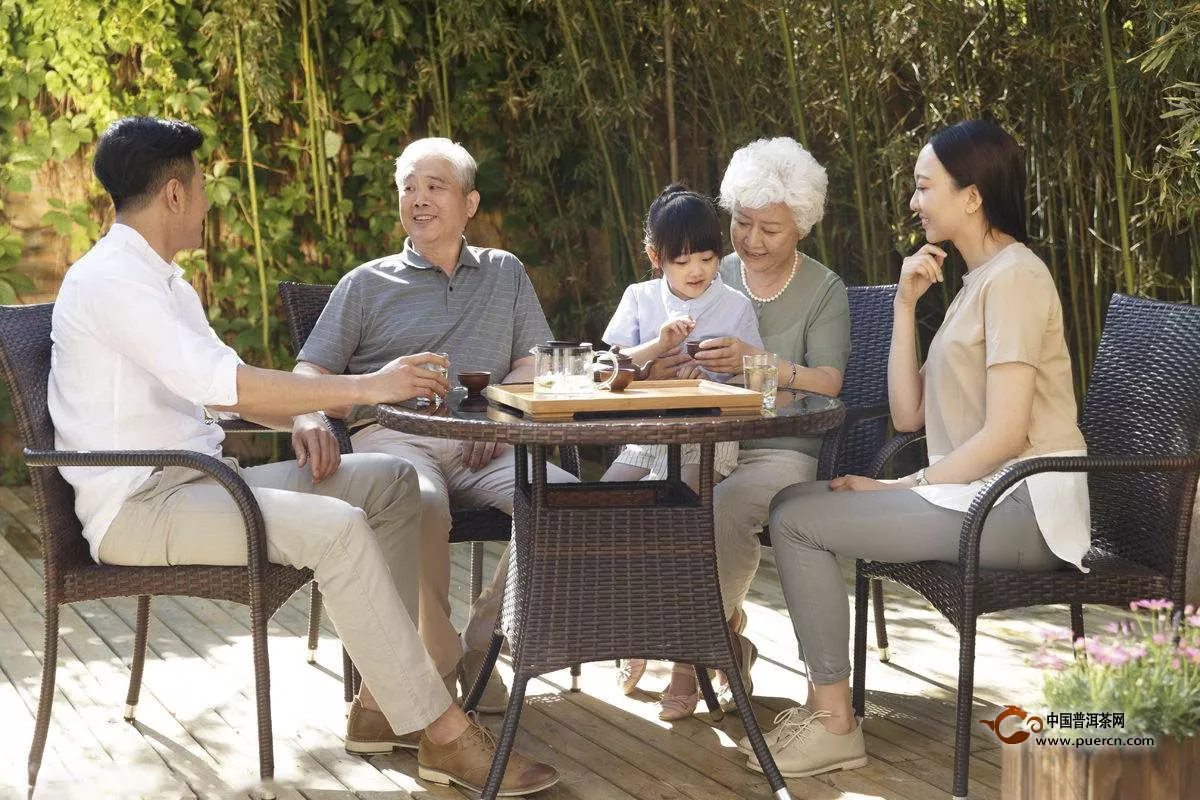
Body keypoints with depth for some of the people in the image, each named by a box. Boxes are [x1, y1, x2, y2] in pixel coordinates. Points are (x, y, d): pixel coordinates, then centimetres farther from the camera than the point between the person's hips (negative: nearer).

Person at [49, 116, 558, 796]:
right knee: (335, 527, -29)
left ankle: (383, 700, -1)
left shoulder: (163, 279, 18)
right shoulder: (109, 279, -15)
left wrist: (301, 416, -1)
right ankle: (443, 735, -25)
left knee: (391, 481, 1)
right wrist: (366, 387, -25)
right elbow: (216, 382, -27)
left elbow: (225, 381, 22)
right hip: (138, 505, -10)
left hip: (193, 483, 10)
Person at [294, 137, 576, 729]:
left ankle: (482, 643, -14)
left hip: (482, 443, 2)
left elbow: (538, 363, 14)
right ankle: (436, 665, -25)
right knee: (421, 504, -39)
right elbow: (310, 372, 11)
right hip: (393, 435, -2)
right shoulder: (367, 284, 21)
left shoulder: (505, 273, 26)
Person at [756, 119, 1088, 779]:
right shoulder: (974, 282, 19)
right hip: (980, 495, 10)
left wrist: (901, 489, -12)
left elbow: (1004, 436, -19)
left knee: (797, 520, -14)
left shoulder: (1013, 276, -11)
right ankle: (822, 701, 5)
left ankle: (834, 724, -5)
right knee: (796, 501, 8)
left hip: (1021, 507, -10)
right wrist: (905, 305, 5)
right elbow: (909, 416, 11)